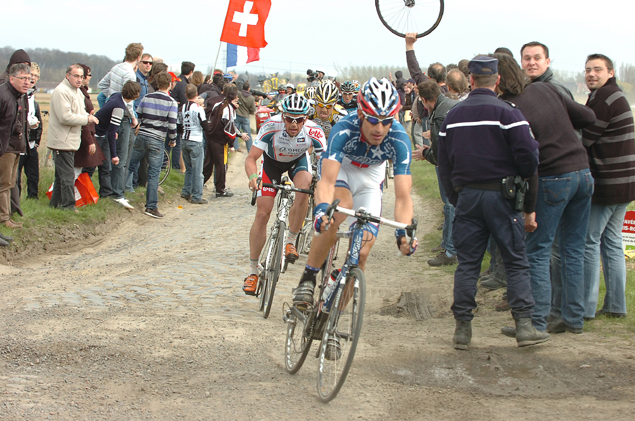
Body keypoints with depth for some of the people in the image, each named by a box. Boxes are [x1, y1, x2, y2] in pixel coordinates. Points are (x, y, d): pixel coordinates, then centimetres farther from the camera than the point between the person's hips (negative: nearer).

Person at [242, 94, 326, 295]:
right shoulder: (271, 127, -35)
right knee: (262, 212, -8)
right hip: (272, 160, 0)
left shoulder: (313, 132, -34)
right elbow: (251, 158, -32)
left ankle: (290, 240, -12)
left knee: (304, 191, -33)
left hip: (298, 160, 0)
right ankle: (253, 271, 3)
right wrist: (253, 177, -53)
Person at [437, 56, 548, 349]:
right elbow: (527, 154, -14)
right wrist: (525, 182, 5)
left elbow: (444, 164, 12)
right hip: (501, 194, -4)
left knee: (467, 264, 8)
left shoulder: (452, 116, 8)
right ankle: (524, 326, -1)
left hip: (466, 196, 4)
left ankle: (462, 328, 6)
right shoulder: (507, 112, -8)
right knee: (516, 262, 4)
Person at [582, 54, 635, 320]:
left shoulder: (603, 97, -15)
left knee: (589, 242, -4)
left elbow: (584, 139, -15)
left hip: (606, 185, -10)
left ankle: (586, 306, -1)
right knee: (612, 242, 14)